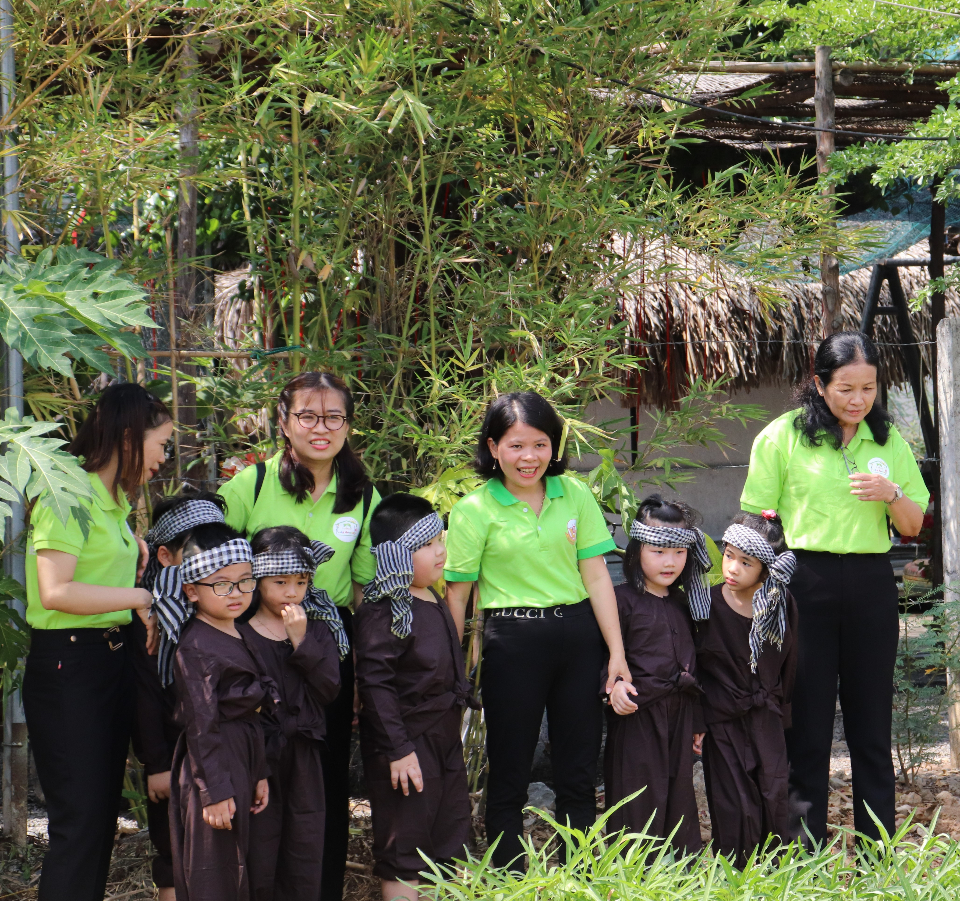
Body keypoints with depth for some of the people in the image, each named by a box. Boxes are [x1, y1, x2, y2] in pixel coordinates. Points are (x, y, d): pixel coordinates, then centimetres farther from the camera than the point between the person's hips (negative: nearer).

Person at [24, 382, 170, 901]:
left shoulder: (113, 499, 14)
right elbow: (55, 592, -23)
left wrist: (134, 542, 14)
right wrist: (138, 597, -16)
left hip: (112, 659, 9)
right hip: (67, 664, -9)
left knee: (104, 809, 11)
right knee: (80, 818, -8)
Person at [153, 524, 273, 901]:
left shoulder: (240, 638, 12)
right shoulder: (195, 647, -16)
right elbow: (200, 725, -18)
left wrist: (259, 774, 16)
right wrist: (215, 791, -19)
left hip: (241, 765, 9)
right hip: (211, 768, -9)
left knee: (236, 869, 13)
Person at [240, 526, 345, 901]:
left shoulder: (317, 630, 7)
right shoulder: (240, 634, -7)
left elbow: (329, 688, -5)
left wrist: (301, 642, -13)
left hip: (304, 757, 4)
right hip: (259, 757, -4)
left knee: (306, 858, 9)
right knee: (258, 860, 0)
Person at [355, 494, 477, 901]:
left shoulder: (435, 603, 9)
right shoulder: (383, 613, -19)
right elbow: (375, 684, -22)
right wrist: (398, 750, -22)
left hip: (445, 739, 9)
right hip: (405, 747, -9)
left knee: (451, 839, 16)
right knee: (403, 851, 1)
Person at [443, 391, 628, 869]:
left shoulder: (575, 495, 3)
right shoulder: (475, 509, -6)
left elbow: (596, 574, 4)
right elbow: (457, 593, -4)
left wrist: (617, 652, 1)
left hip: (577, 634, 3)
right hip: (512, 641, -3)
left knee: (579, 773, 10)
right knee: (509, 775, 6)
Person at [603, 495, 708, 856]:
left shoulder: (684, 603, 13)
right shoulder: (623, 600, -7)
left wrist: (698, 720, 19)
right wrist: (613, 684, -29)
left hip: (679, 715, 6)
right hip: (637, 714, -6)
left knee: (680, 796, 11)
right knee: (640, 803, -4)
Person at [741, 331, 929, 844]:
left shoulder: (888, 441, 10)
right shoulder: (783, 436, -1)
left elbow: (913, 526, 13)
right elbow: (757, 522, 0)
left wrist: (892, 494, -8)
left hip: (871, 584, 3)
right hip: (805, 582, -3)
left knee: (871, 722, 6)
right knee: (808, 721, 0)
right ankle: (806, 854, 7)